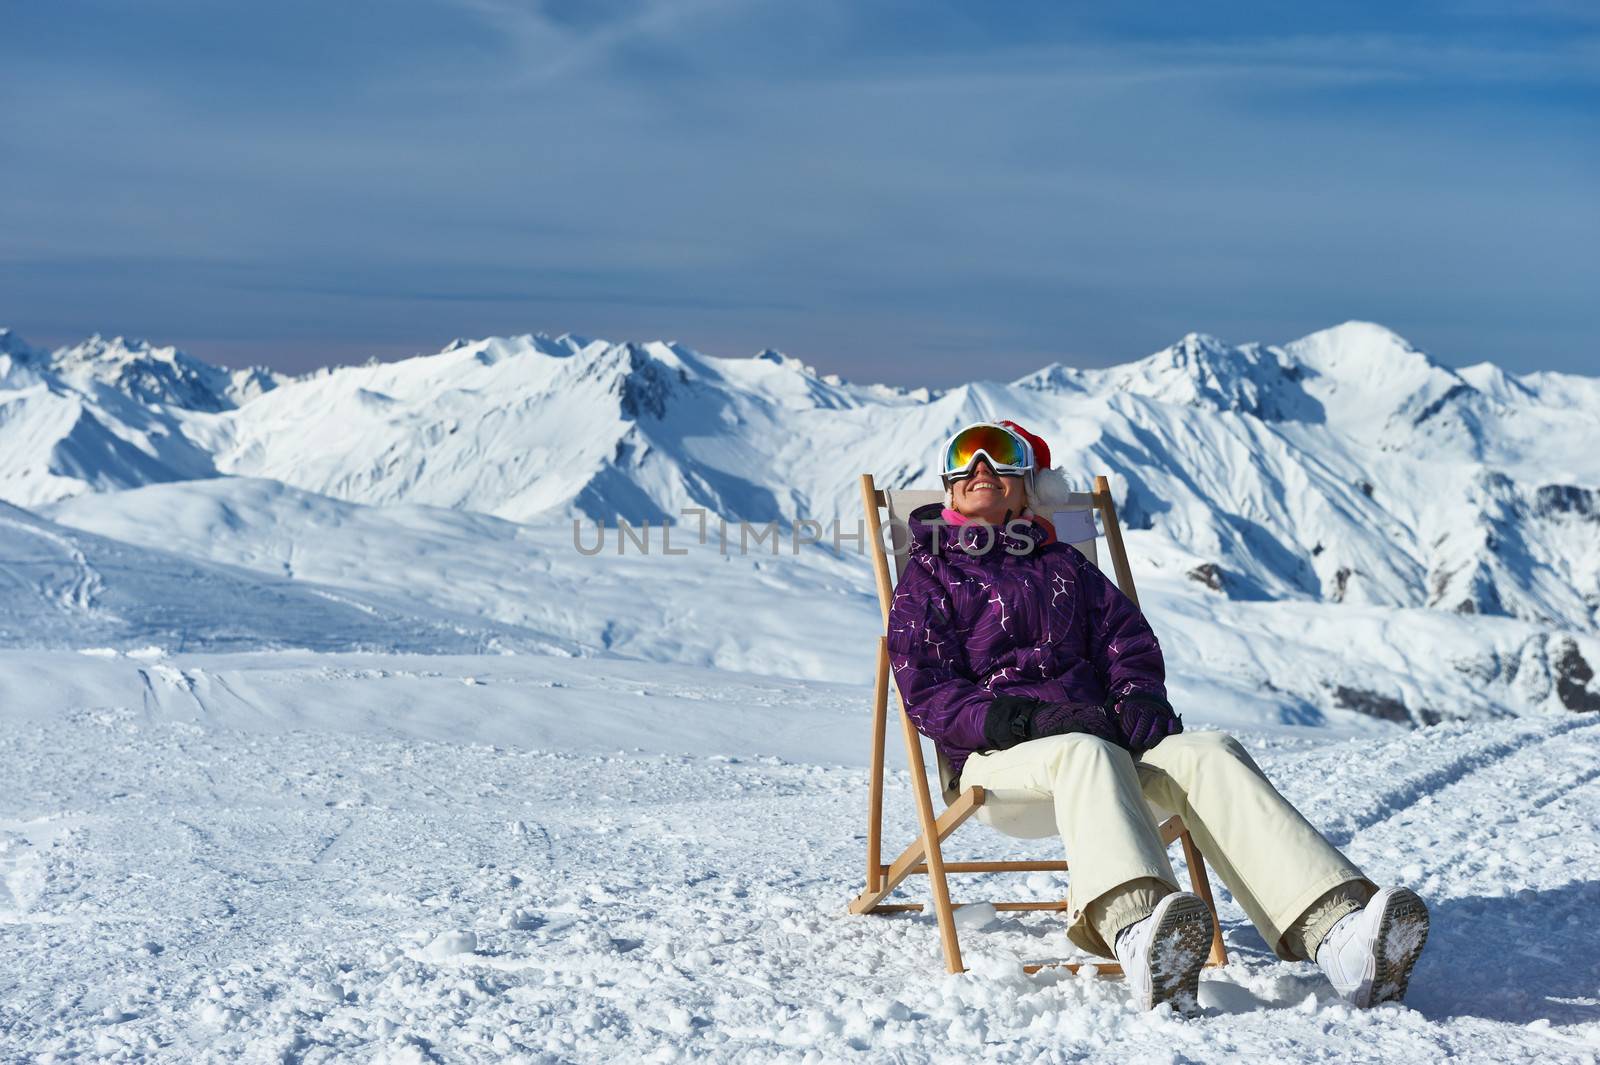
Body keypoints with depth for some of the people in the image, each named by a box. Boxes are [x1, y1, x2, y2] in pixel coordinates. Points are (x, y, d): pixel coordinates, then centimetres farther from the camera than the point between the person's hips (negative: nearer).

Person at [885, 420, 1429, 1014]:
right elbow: (926, 694, 3)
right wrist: (1030, 717, -15)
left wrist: (1138, 697, -3)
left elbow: (1129, 642, 24)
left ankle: (1335, 927, -54)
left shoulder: (1065, 565, 32)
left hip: (1102, 732, 4)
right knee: (1087, 754, -40)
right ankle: (1137, 932, -72)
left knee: (1207, 753, -29)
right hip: (1002, 752, -4)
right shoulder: (929, 576, 17)